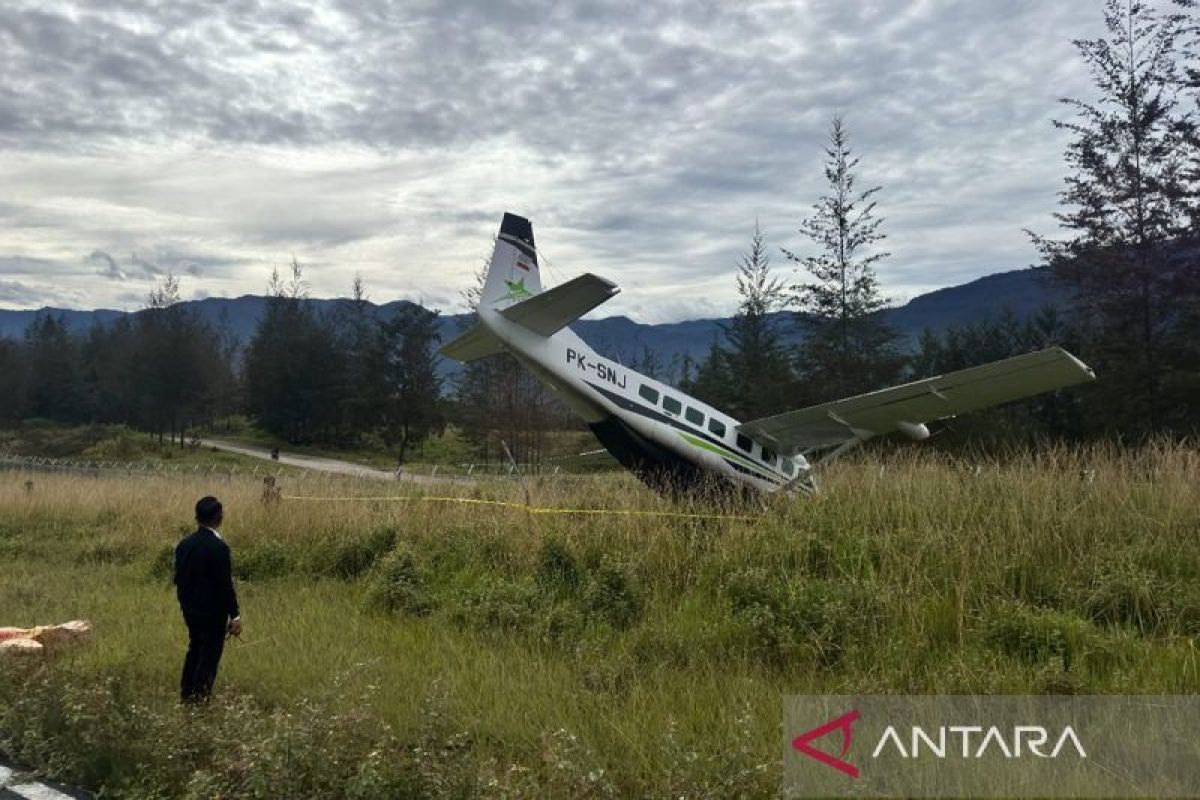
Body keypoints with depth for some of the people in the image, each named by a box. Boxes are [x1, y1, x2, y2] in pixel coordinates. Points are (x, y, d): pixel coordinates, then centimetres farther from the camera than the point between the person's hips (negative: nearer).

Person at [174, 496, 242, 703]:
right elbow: (226, 585, -20)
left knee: (195, 647, 22)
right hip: (213, 611, -7)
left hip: (190, 609, 7)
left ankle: (186, 690, 30)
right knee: (211, 652, 6)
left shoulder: (184, 544, 0)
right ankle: (200, 694, 11)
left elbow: (179, 579, 8)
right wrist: (235, 615, -13)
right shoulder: (219, 547, -21)